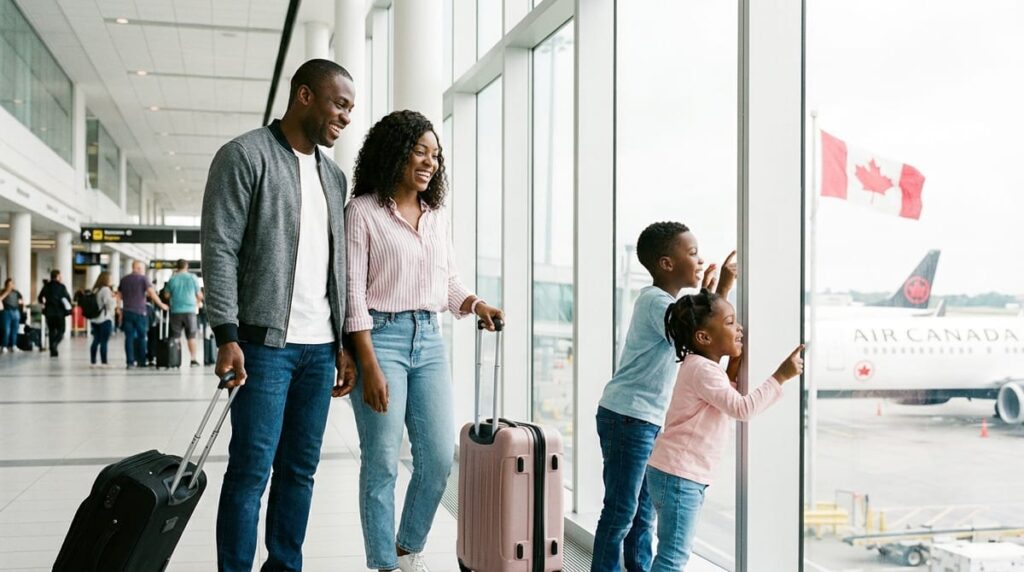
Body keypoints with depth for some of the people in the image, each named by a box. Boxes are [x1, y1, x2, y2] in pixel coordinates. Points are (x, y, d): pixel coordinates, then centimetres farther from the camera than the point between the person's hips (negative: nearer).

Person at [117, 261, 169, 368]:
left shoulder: (124, 279, 11)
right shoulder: (143, 279, -3)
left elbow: (119, 296, 14)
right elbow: (152, 293, -13)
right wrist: (161, 305, -6)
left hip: (127, 312, 3)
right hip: (139, 312, -3)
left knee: (129, 337, 2)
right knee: (141, 337, 7)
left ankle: (130, 362, -3)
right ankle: (142, 362, 9)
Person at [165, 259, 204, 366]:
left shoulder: (172, 279, 1)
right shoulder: (192, 278, -1)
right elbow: (199, 295, 3)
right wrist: (197, 303, 22)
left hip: (176, 311, 1)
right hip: (189, 310, -1)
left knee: (174, 337, 6)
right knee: (191, 336, 6)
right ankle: (193, 359, 4)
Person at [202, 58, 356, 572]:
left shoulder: (333, 175, 16)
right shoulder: (244, 156, -3)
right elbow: (219, 250, -9)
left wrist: (343, 343, 13)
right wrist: (227, 336, -17)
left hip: (319, 347, 6)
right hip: (265, 342, -6)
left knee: (301, 469, 9)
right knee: (251, 470, -3)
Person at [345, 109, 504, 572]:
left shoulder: (438, 217, 13)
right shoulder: (363, 212, -5)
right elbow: (353, 292, -10)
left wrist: (474, 304, -4)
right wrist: (370, 366, -16)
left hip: (428, 339, 6)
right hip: (381, 337, -6)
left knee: (439, 457, 5)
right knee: (382, 463, -2)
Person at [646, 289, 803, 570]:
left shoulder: (703, 366, 15)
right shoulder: (702, 369, -17)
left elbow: (728, 394, 26)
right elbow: (742, 408, -22)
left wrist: (736, 359, 15)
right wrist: (780, 376, -18)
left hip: (683, 475, 11)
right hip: (677, 475, -11)